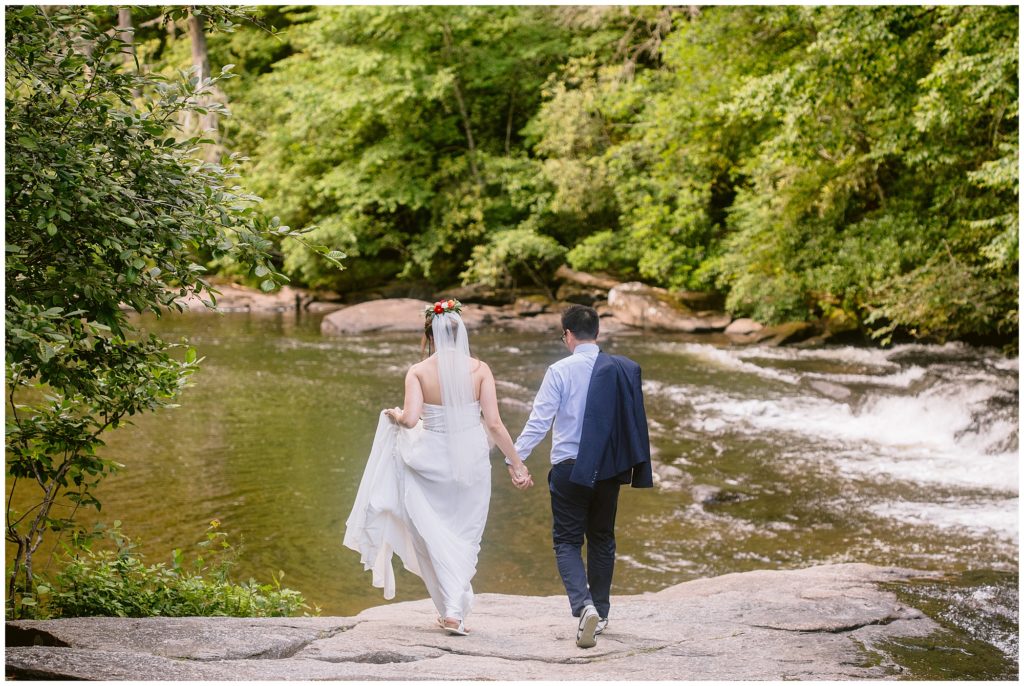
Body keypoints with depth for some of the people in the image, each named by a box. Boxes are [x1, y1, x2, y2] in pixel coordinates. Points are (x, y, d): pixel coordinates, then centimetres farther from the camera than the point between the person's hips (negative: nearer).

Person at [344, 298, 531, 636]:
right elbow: (494, 423, -8)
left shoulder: (418, 372, -8)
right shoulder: (479, 369, -5)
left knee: (435, 534, 13)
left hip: (432, 459, -1)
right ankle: (456, 611, 6)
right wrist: (516, 463, 0)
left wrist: (394, 415, 4)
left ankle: (450, 609, 5)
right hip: (471, 460, 1)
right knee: (465, 538, 14)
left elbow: (410, 419, -19)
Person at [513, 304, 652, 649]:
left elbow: (539, 420, -13)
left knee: (567, 540, 6)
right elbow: (634, 420, 5)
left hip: (569, 467, -4)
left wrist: (515, 458, -5)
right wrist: (633, 465, 18)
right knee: (602, 539, 18)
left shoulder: (560, 371, -12)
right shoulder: (623, 369, -2)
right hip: (609, 467, 4)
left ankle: (584, 605, -16)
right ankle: (600, 612, 26)